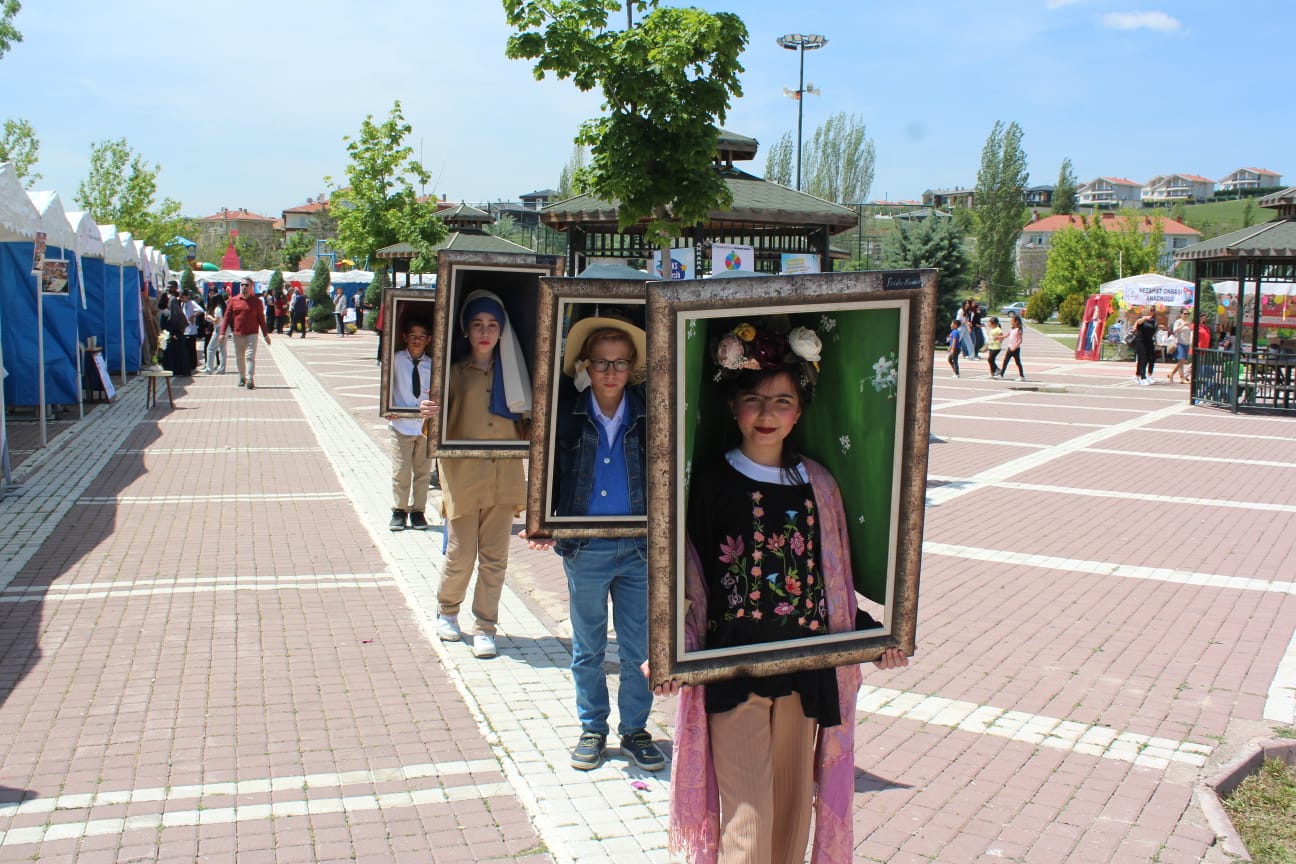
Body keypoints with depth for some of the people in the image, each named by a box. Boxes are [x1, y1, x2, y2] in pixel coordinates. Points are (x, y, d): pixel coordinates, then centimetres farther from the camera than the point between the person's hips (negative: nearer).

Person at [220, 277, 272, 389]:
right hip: (237, 334, 3)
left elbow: (261, 318, 4)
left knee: (250, 356, -10)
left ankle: (250, 380, -14)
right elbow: (227, 317, 7)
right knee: (239, 357, 11)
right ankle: (242, 378, 26)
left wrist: (266, 334, 2)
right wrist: (222, 332, 1)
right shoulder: (234, 300, 5)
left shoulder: (257, 301, 1)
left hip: (252, 334, -3)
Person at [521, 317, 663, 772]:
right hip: (585, 551, 0)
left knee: (639, 649, 10)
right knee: (587, 650, 14)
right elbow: (547, 473, 4)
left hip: (640, 549, 0)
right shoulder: (566, 413, -4)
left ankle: (634, 730, 28)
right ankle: (592, 729, 32)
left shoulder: (650, 414, -4)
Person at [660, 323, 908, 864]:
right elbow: (686, 574, -3)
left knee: (793, 804, 14)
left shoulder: (817, 485, 6)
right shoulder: (709, 482, -4)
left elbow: (836, 578, 12)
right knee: (748, 818, -4)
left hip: (804, 670, 4)